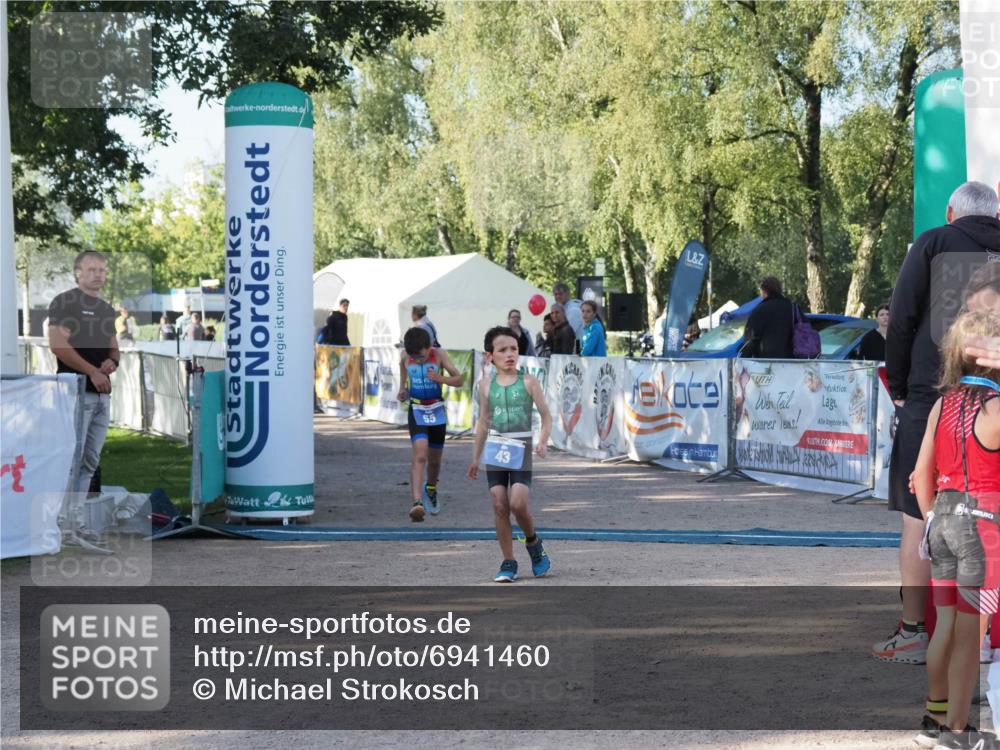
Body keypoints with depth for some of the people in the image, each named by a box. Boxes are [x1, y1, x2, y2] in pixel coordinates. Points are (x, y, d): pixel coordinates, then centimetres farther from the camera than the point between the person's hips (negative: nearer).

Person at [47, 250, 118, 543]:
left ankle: (76, 520, 12)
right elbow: (58, 344, -14)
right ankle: (62, 524, -11)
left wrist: (112, 361, 1)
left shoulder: (107, 309, 19)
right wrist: (92, 371, -17)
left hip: (102, 393, 8)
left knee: (90, 462, 8)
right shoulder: (64, 302, -4)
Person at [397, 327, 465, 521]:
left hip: (437, 411, 1)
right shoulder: (405, 356, -8)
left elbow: (459, 380, -12)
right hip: (416, 411, -1)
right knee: (420, 454, -21)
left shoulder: (439, 355, -12)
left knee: (434, 459, 14)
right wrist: (402, 388, 14)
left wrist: (439, 378, -28)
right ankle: (417, 502, -30)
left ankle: (431, 489, 45)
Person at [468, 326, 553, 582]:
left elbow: (546, 416, 0)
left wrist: (543, 441, -17)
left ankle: (533, 543, 14)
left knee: (518, 503, -15)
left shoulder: (528, 382, -2)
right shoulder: (488, 387, 5)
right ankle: (508, 563, 8)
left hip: (521, 448, -3)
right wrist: (475, 457, 17)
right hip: (495, 448, 3)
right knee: (499, 506, 0)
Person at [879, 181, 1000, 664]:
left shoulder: (934, 243, 2)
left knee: (918, 517, 0)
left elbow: (902, 320, -3)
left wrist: (898, 386, 5)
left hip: (932, 395, -4)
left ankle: (913, 633, 0)